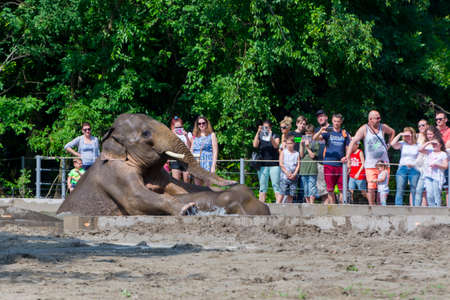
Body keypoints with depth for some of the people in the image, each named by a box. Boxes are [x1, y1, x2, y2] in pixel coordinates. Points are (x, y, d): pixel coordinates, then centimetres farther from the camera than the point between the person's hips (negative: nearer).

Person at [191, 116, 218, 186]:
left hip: (207, 164, -4)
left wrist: (213, 166, -10)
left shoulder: (211, 135, 5)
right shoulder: (195, 136, 17)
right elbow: (191, 151, 18)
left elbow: (215, 151, 0)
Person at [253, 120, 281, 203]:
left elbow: (276, 146, -9)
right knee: (262, 187, 1)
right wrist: (258, 132, -11)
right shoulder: (260, 136, 11)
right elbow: (255, 145, -7)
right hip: (263, 165, 1)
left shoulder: (275, 136, 8)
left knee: (276, 185, -5)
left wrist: (270, 136, -20)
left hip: (274, 164, -1)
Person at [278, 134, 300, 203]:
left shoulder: (296, 153, 9)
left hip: (293, 177, 2)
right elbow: (281, 164, -2)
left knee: (291, 195, 3)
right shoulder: (283, 152, 4)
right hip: (284, 176, -2)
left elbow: (298, 165, 5)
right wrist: (287, 173, -10)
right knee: (282, 194, -9)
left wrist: (294, 174, -9)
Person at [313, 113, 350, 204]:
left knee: (342, 189, -2)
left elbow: (348, 149, 15)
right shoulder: (328, 132, 5)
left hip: (341, 164, 1)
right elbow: (315, 138, -8)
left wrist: (346, 157, -6)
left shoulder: (345, 134, 12)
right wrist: (320, 131, -28)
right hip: (329, 164, -1)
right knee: (330, 189, 0)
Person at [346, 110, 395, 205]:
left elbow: (392, 132, 29)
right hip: (370, 165, -3)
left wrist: (388, 145, 17)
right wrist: (348, 156, -17)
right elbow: (353, 141, -8)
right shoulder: (364, 129, -3)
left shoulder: (383, 127, 7)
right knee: (371, 188, -8)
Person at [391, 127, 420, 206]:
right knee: (400, 190, -6)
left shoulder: (417, 146, 6)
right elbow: (393, 144, -9)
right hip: (402, 168, 1)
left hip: (414, 169, -1)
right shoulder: (402, 144, 8)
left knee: (414, 191, -1)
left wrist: (413, 164, -7)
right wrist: (399, 135, -5)